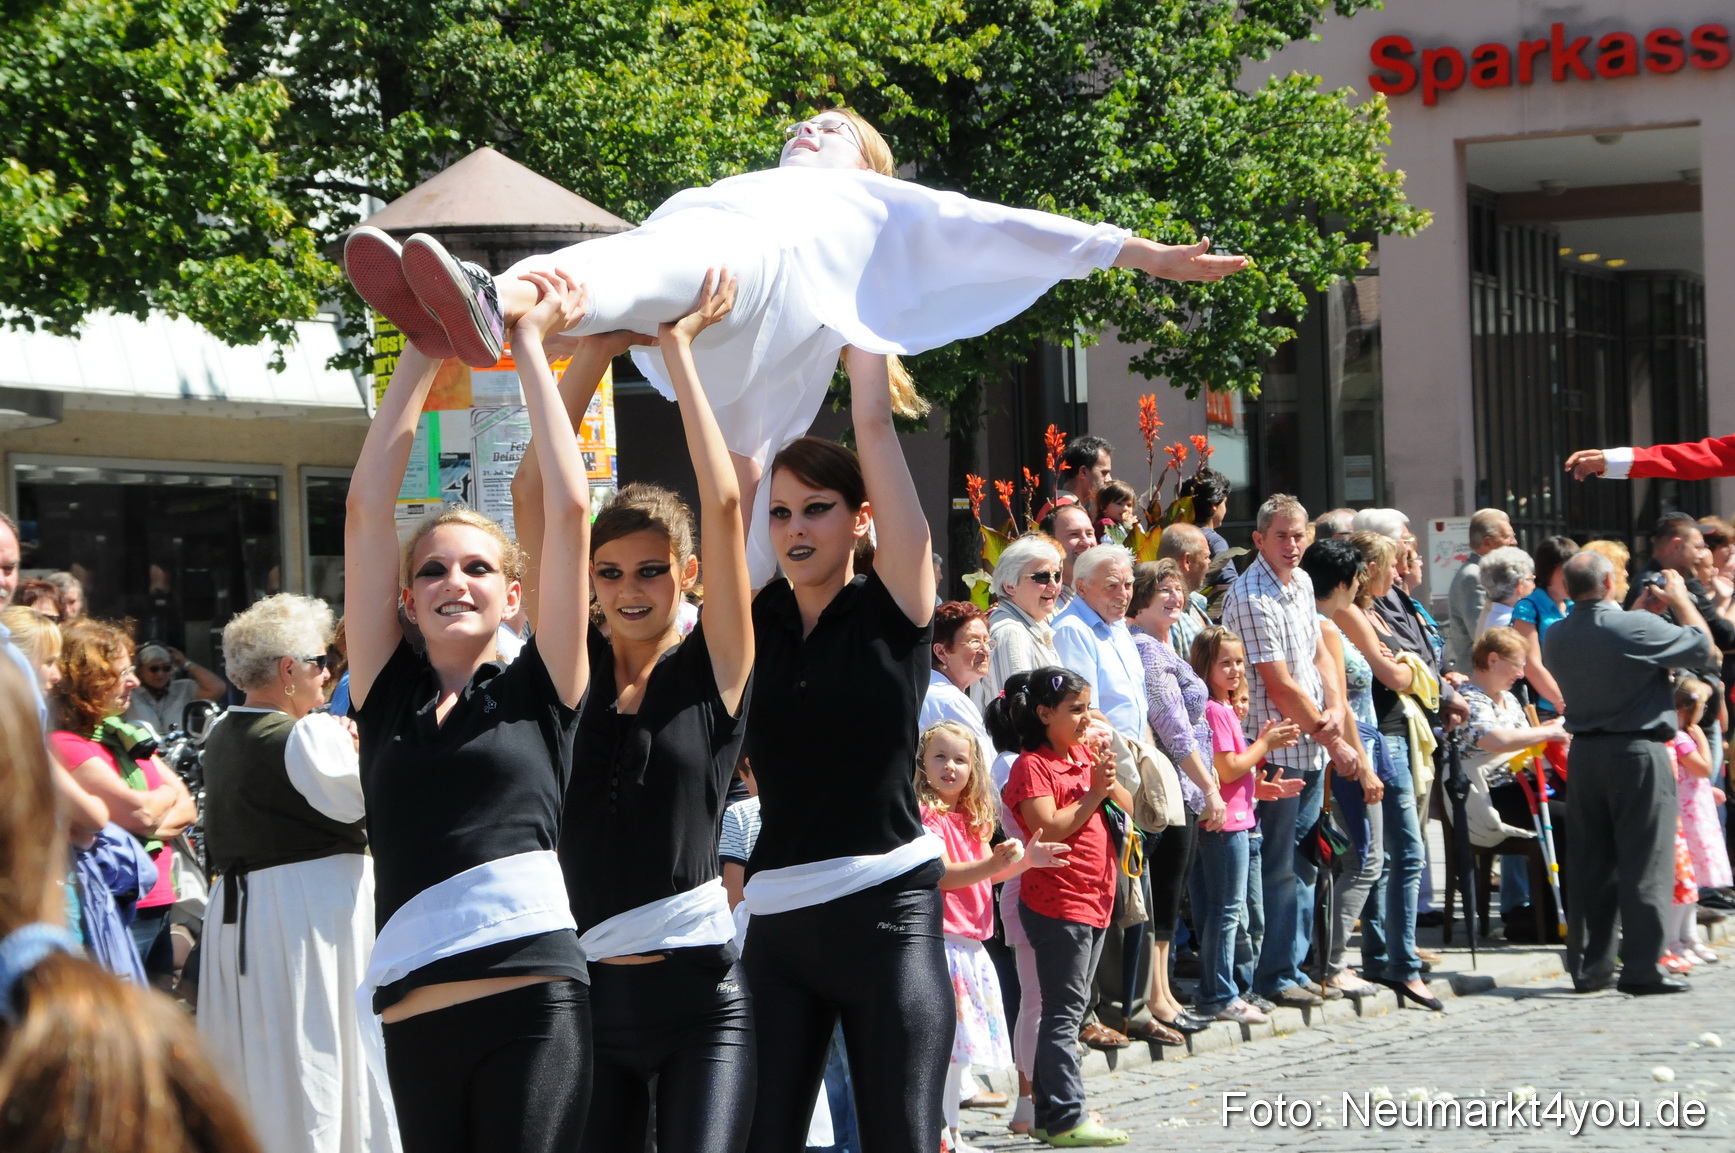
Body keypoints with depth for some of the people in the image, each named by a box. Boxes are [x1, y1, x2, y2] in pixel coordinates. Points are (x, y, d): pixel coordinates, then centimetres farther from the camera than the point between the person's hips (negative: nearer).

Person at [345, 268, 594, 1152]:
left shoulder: (538, 692, 9)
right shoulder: (388, 695, 14)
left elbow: (570, 510, 3)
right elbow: (366, 508, 10)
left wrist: (532, 344, 9)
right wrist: (424, 346, 11)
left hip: (533, 1004, -3)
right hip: (413, 1015, 3)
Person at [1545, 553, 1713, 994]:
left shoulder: (1556, 637, 4)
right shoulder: (1635, 628, -16)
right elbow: (1701, 645, -5)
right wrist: (1679, 598, 9)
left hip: (1584, 753, 6)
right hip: (1638, 750, -6)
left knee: (1589, 862, 9)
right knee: (1644, 863, -1)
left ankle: (1589, 966, 12)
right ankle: (1641, 967, -2)